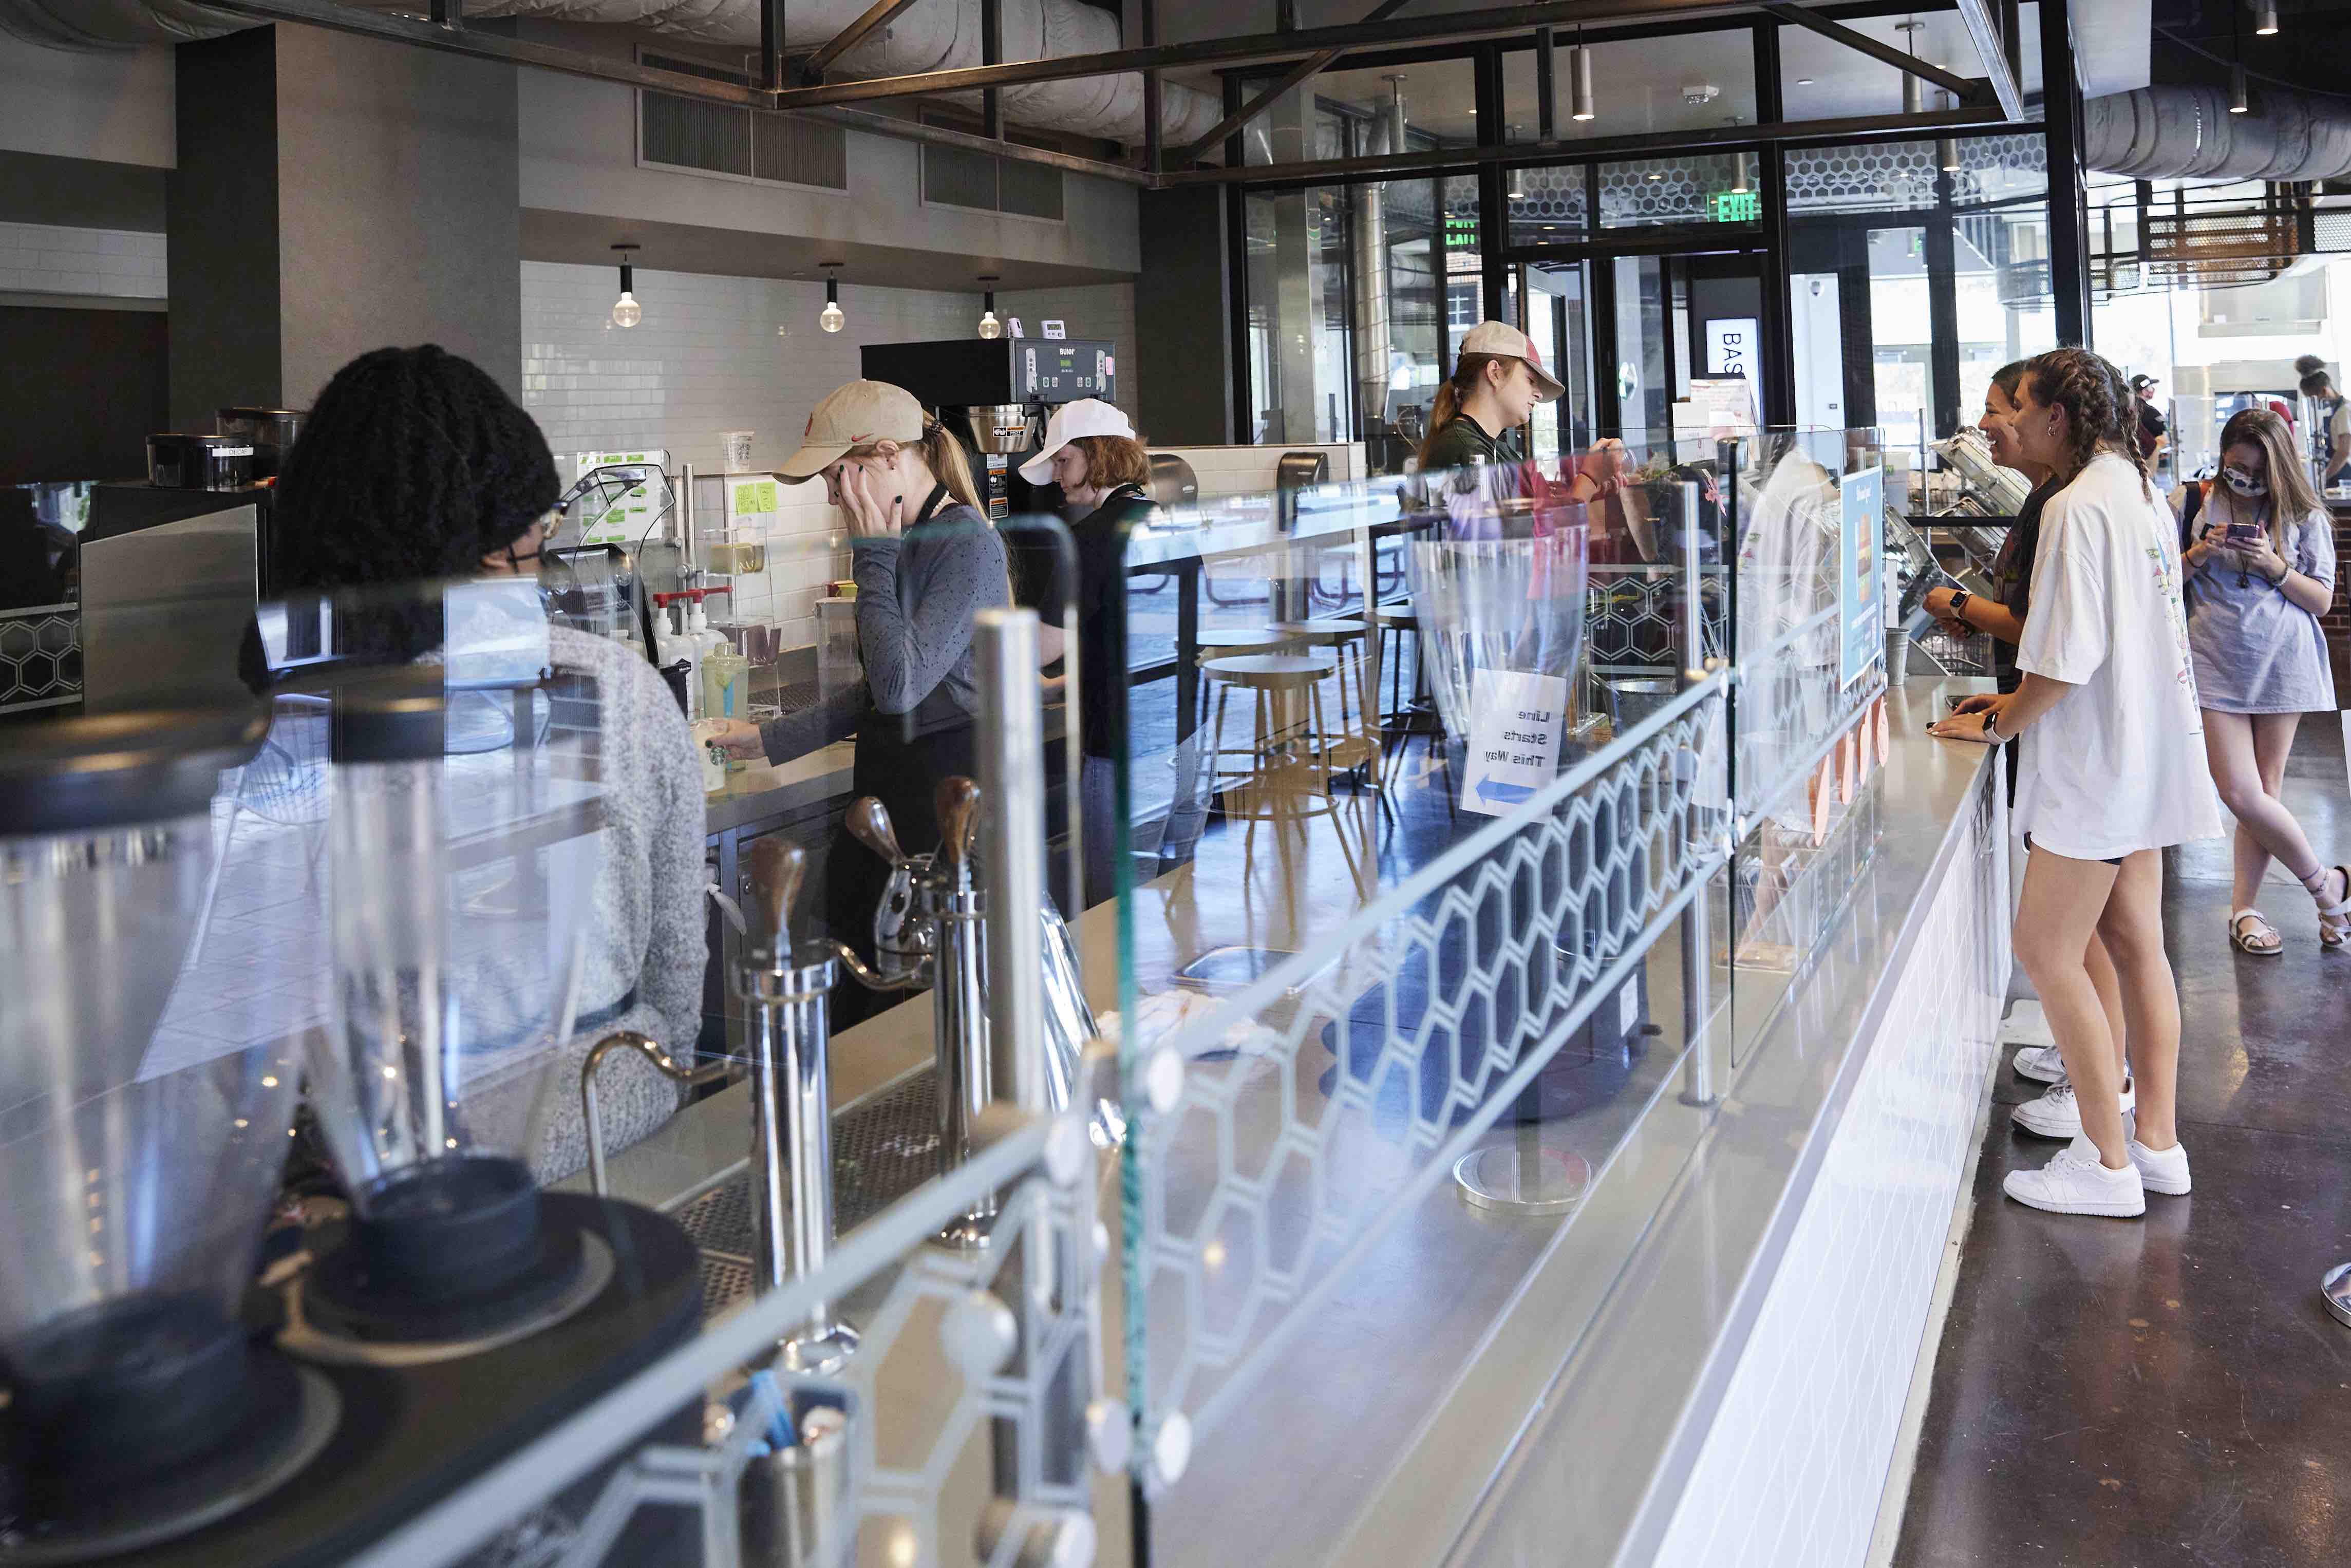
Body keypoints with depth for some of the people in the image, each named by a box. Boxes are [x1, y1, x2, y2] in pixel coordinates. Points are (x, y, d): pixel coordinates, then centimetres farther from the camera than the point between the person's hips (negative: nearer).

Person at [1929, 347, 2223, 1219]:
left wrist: (1998, 725, -7)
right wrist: (2022, 703, 16)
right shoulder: (2141, 494, 12)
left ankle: (2108, 1164, 3)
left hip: (2095, 766, -10)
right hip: (2144, 754, 10)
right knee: (2135, 944, 14)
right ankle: (2158, 1143, 21)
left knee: (2046, 951, -3)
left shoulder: (2077, 508, -19)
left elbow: (2067, 661, -22)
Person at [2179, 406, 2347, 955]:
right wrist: (2198, 555, -11)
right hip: (2217, 663, 0)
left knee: (2263, 790, 4)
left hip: (2282, 664, 0)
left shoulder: (2306, 517, 3)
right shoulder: (2198, 505, 3)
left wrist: (2276, 566, -13)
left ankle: (2244, 909, 17)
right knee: (2239, 793, -8)